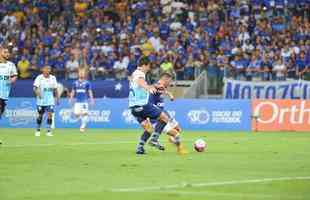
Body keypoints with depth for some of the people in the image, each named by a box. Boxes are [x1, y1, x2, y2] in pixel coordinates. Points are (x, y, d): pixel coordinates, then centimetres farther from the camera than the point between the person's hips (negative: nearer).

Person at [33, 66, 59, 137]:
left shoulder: (53, 78, 4)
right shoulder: (39, 78, -6)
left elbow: (55, 89, 13)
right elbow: (35, 87, -13)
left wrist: (56, 98, 14)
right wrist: (37, 93, -31)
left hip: (50, 101, 2)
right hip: (41, 101, -2)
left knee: (50, 114, -11)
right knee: (40, 115, 6)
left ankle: (49, 131, -7)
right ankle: (38, 130, 23)